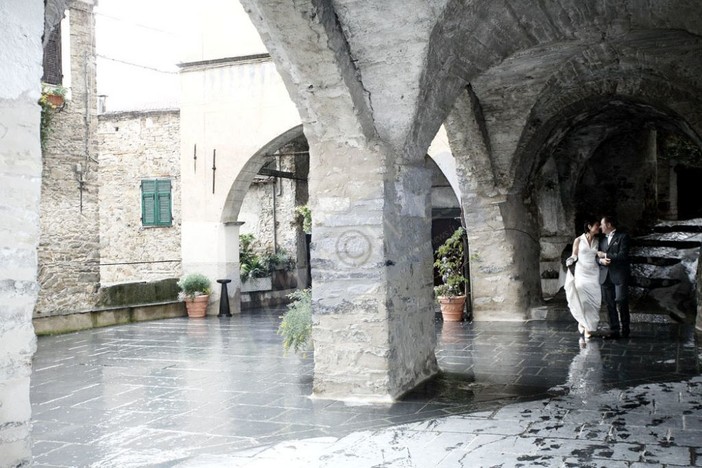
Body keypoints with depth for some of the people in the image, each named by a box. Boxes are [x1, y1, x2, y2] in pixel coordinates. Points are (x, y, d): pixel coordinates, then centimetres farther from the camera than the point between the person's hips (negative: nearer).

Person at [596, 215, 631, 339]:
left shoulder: (622, 237, -2)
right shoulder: (602, 239, 17)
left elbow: (622, 256, -12)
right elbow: (597, 256, 14)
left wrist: (605, 255, -8)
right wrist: (601, 260, -9)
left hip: (619, 275, -5)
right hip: (605, 276, 5)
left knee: (621, 303, -5)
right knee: (610, 304, 3)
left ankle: (625, 329, 8)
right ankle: (614, 331, 7)